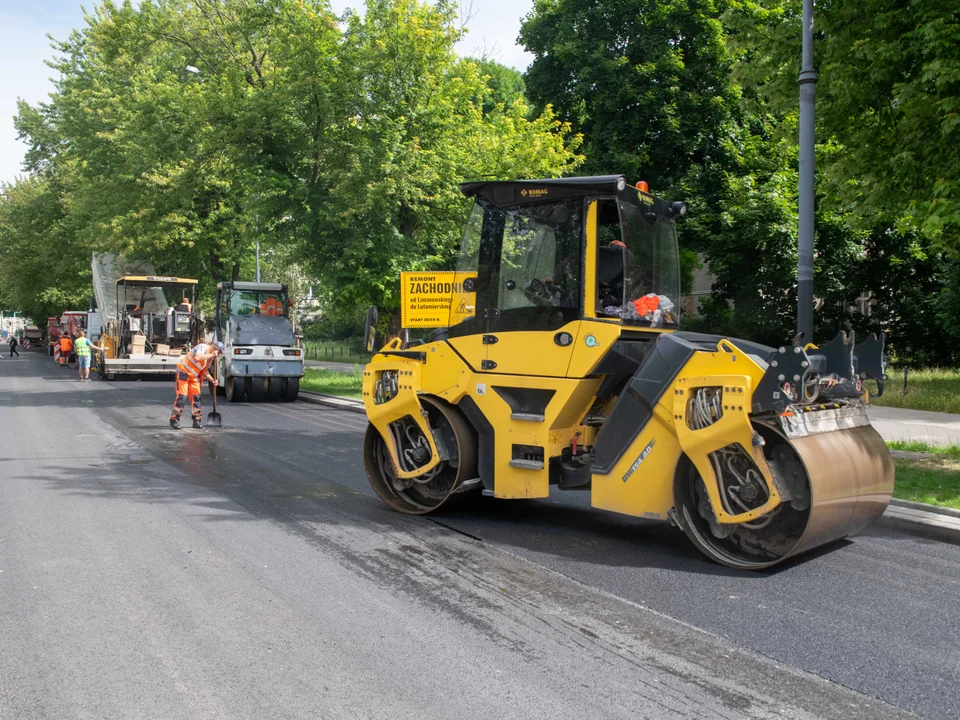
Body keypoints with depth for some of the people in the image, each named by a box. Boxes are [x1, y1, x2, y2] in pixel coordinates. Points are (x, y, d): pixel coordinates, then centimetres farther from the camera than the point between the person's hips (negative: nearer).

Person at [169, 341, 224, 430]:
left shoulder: (210, 357, 9)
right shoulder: (203, 347, -17)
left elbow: (205, 371, 16)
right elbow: (197, 358, -37)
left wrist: (212, 380, 2)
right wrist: (211, 355, -28)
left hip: (194, 376, 8)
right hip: (183, 372, -8)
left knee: (196, 396, 4)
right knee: (182, 396, -11)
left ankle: (196, 421, 9)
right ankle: (174, 420, -5)